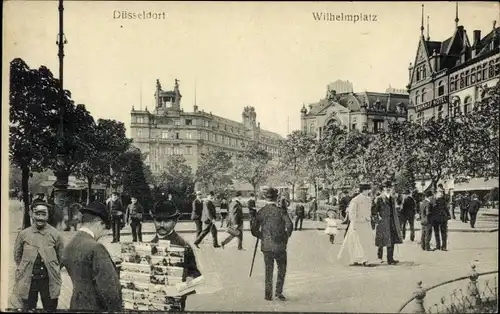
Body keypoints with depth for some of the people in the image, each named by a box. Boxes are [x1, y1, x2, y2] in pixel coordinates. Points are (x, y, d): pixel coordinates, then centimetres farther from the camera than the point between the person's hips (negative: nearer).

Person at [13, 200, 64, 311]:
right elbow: (17, 256, 12)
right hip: (27, 280, 1)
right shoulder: (23, 234, -1)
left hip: (49, 281, -1)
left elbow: (61, 258, 6)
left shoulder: (55, 234, -4)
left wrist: (53, 272, 5)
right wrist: (25, 270, 8)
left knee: (50, 310, 10)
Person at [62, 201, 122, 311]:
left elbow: (79, 279, 10)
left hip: (76, 305, 8)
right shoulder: (96, 248, -21)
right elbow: (110, 287, -21)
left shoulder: (68, 247, 5)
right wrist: (117, 309, -9)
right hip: (96, 306, -8)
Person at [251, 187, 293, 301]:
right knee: (282, 269, 14)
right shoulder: (280, 211, -8)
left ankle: (268, 294, 14)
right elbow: (289, 225, -18)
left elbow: (254, 229, 2)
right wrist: (286, 237, -2)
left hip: (266, 246, 3)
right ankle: (279, 292, 9)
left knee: (268, 270, 14)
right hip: (279, 246, -2)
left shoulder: (261, 212, 1)